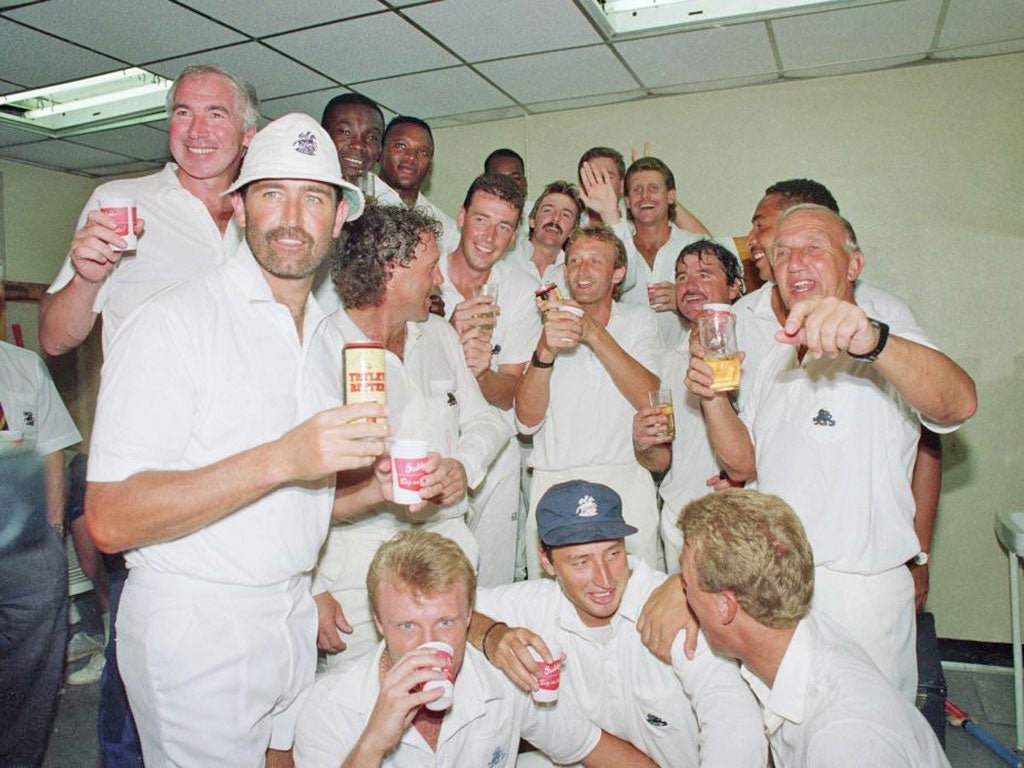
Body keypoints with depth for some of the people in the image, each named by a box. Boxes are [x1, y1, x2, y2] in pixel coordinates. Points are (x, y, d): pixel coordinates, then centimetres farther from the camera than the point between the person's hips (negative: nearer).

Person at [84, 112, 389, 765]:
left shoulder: (326, 338, 10)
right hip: (195, 630, -6)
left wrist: (379, 488, -3)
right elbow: (111, 521, -21)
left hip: (293, 622, 7)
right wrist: (280, 459, -30)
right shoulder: (174, 322, -14)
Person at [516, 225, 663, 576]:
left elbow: (651, 399, -9)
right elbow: (528, 421, -3)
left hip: (626, 484, 0)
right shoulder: (546, 325, 8)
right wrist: (545, 349, -18)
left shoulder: (639, 320, 8)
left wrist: (594, 333, -16)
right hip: (552, 485, 1)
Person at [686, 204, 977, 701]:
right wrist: (713, 398, -7)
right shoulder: (776, 362, 10)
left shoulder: (889, 350, -12)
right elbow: (745, 463, 11)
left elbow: (959, 404, -34)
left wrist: (869, 339, -53)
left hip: (859, 593, -6)